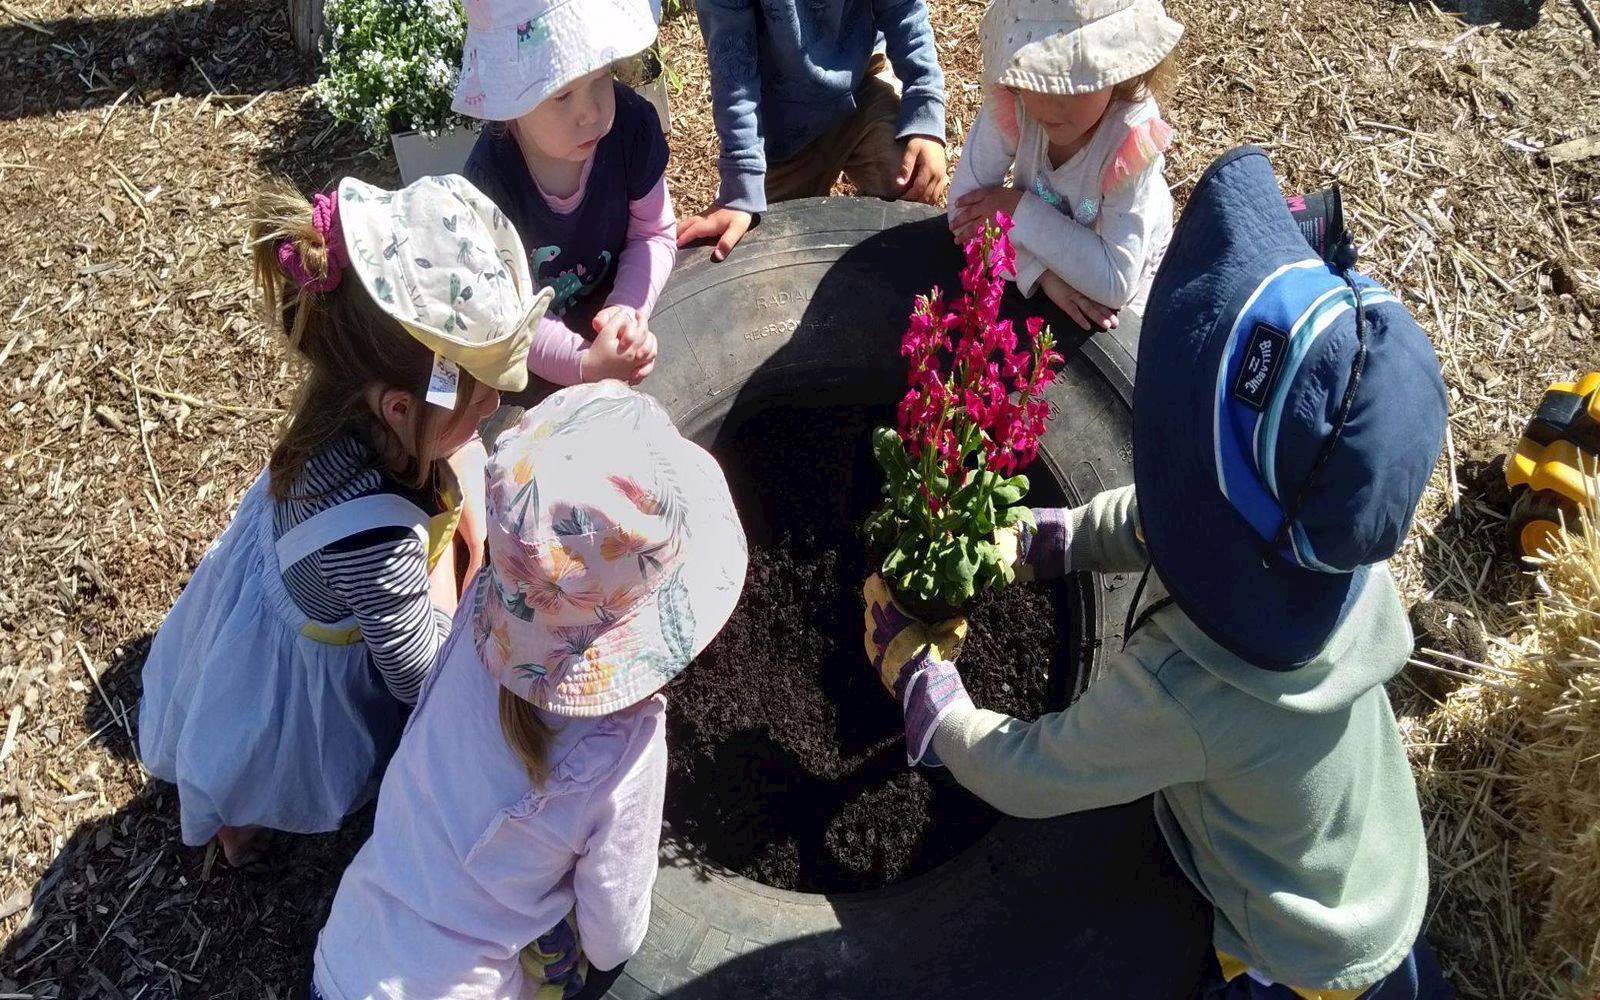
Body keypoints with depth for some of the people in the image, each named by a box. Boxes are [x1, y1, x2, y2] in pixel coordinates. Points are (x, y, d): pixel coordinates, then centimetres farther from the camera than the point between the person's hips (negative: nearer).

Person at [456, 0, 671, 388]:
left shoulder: (633, 126, -21)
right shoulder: (490, 180, -29)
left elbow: (654, 235, -8)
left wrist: (627, 309, -26)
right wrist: (585, 364, -39)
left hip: (609, 303, 2)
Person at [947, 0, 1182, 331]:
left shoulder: (1133, 138, -34)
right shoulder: (1011, 102, -26)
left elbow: (1115, 282, -38)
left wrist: (1020, 211, -34)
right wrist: (1042, 272, -34)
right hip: (1034, 258, 3)